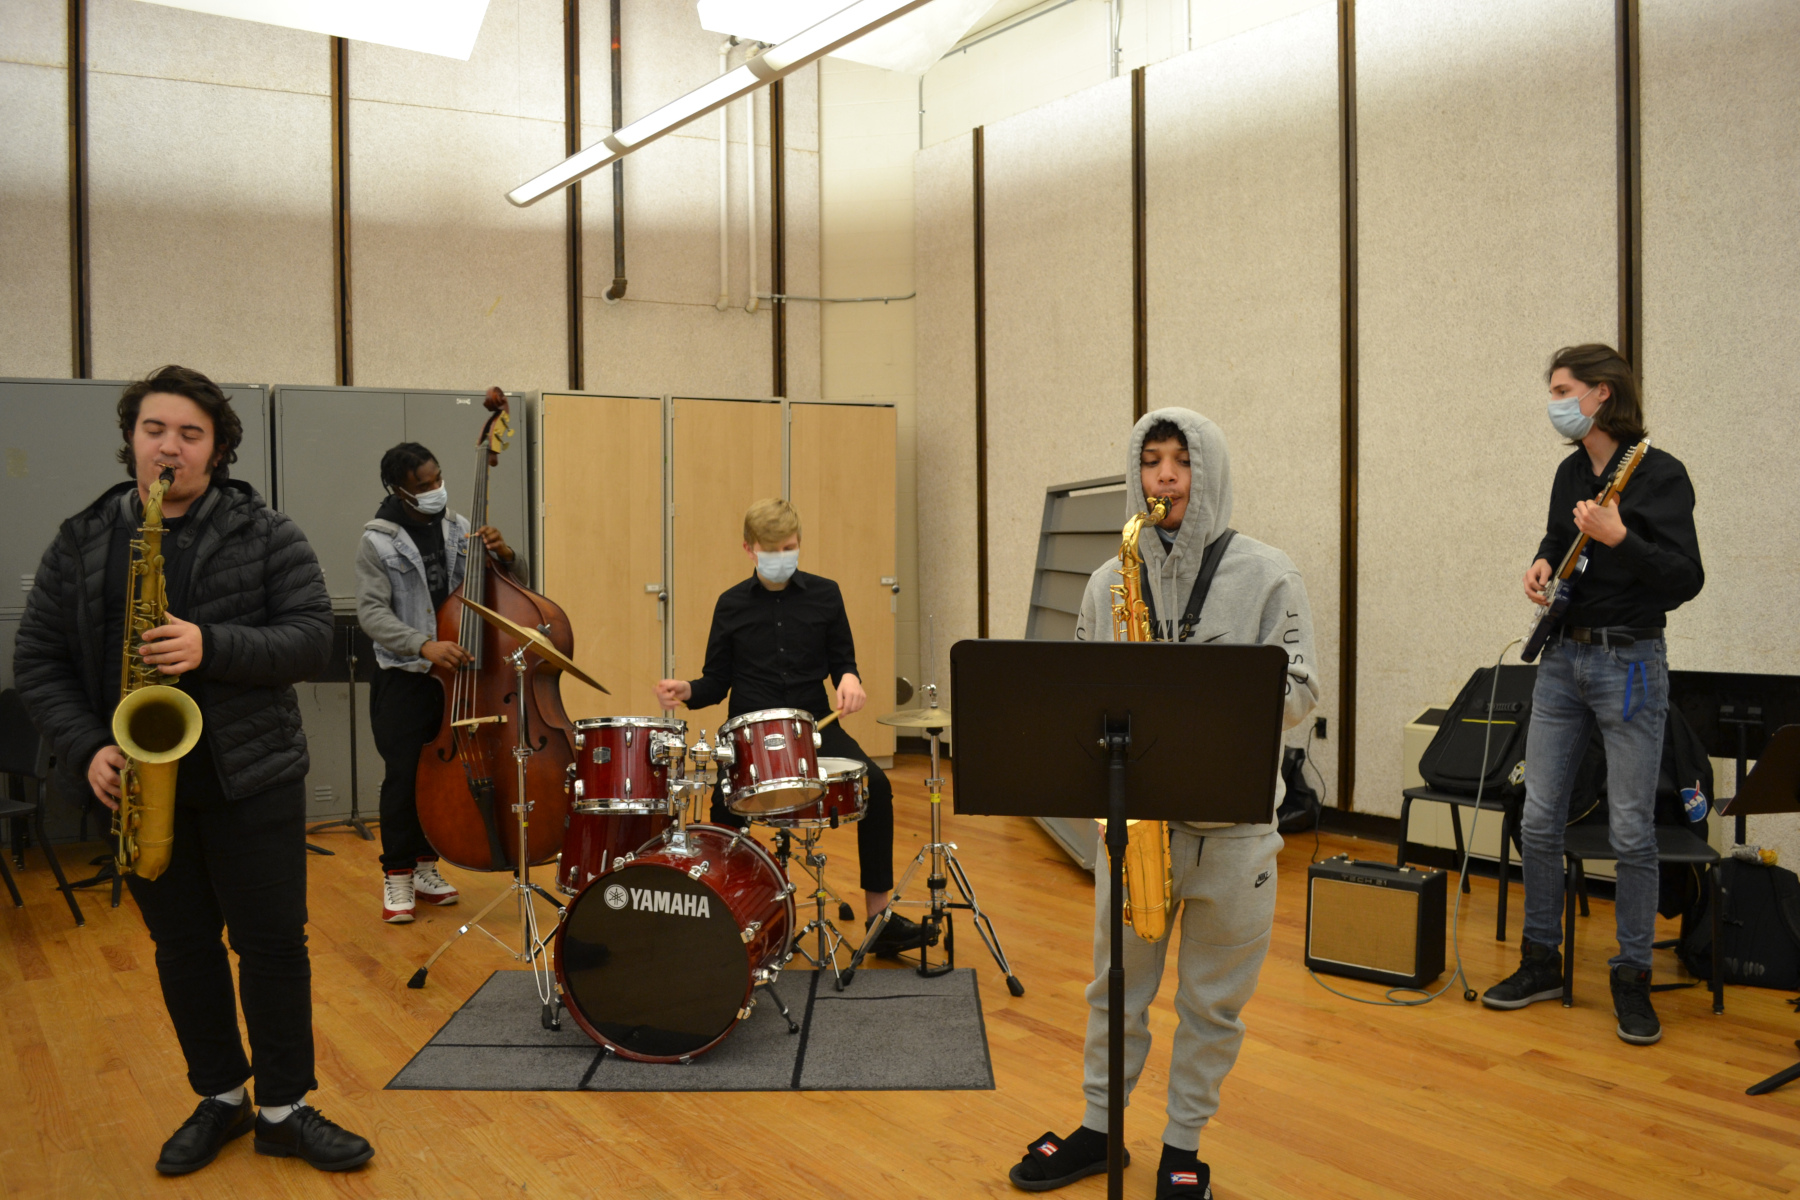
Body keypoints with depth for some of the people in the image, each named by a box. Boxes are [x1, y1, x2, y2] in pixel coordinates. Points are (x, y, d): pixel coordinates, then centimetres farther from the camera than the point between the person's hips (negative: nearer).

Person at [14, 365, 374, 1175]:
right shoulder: (80, 542, 5)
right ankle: (219, 1098, 29)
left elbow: (311, 638, -10)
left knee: (273, 944, 2)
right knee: (183, 948, 13)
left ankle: (285, 1109, 16)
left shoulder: (265, 534, -3)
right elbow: (38, 660, 5)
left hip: (251, 780, -2)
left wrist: (213, 647, -26)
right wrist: (86, 747, -10)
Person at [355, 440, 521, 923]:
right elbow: (371, 613, -15)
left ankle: (425, 867, 26)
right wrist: (424, 645, -30)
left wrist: (504, 554, -15)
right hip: (404, 679, -4)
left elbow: (515, 583, 8)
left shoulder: (459, 529, 4)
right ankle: (397, 878, 8)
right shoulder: (378, 543, -8)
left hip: (456, 673, 4)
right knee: (404, 775, -6)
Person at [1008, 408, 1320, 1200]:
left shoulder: (1265, 574, -3)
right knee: (1116, 988, 14)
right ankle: (1098, 1128, 33)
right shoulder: (1109, 581, 6)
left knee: (1213, 1001, 10)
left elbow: (1298, 692, -7)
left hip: (1233, 818, -2)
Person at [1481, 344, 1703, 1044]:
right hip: (1562, 658, 7)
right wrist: (1543, 564, 6)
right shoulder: (1571, 472, 11)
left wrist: (1618, 539, -27)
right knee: (1539, 820, 7)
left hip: (1628, 664, -6)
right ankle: (1541, 961, 20)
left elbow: (1687, 580, -15)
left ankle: (1632, 978, 13)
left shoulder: (1659, 473, -10)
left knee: (1632, 832, -1)